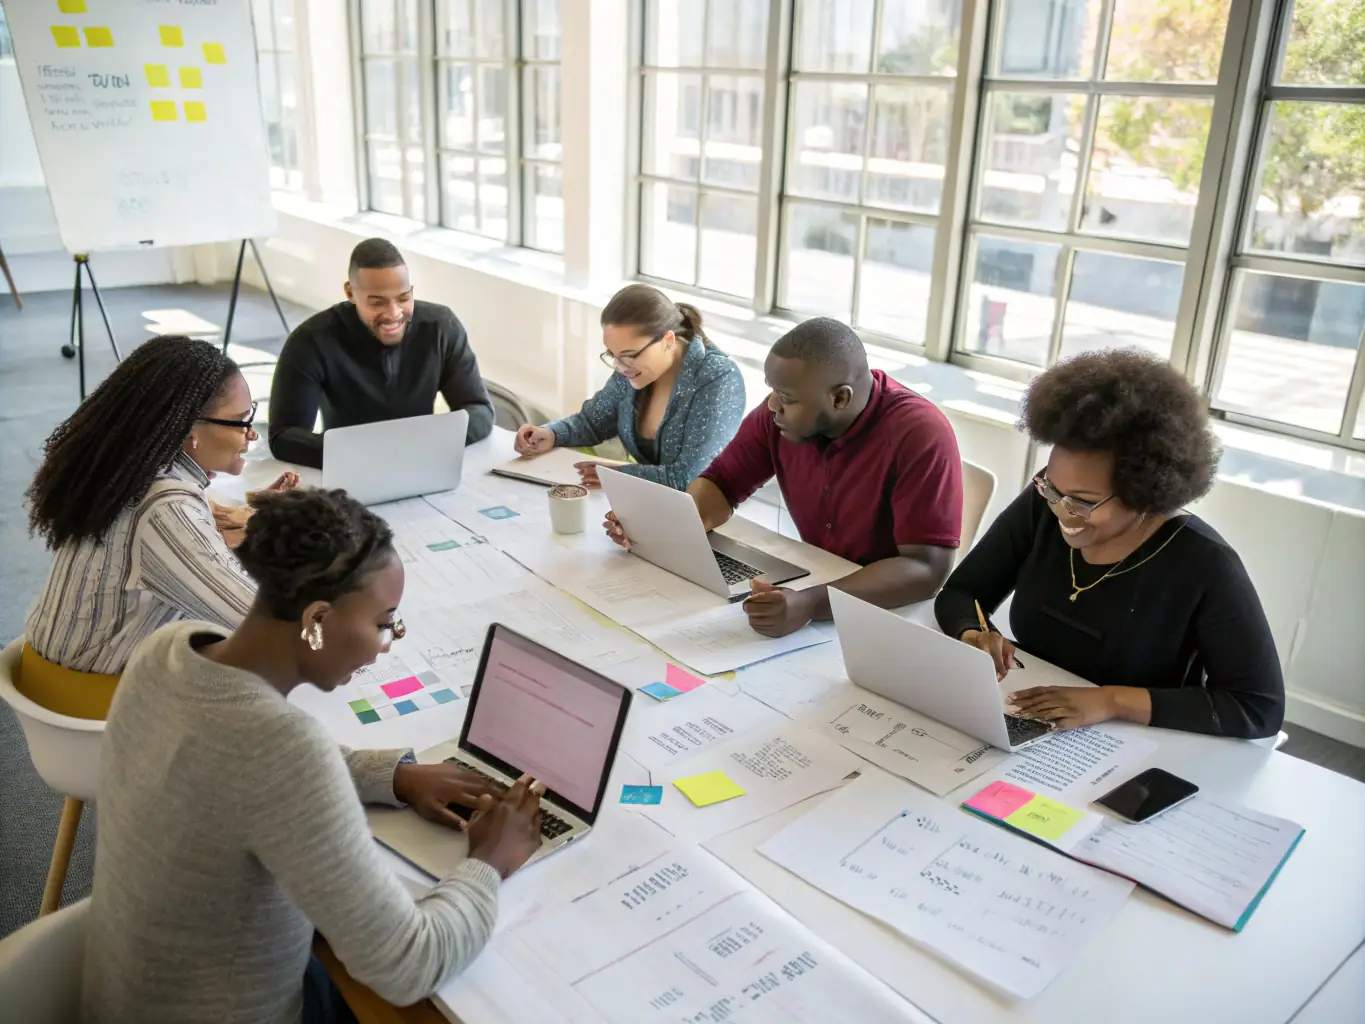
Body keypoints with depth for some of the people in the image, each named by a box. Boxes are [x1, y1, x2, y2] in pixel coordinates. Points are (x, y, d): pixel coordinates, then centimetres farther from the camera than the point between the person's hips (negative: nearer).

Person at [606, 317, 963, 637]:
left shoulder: (920, 435, -23)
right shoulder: (779, 413, -7)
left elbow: (927, 569, -28)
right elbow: (721, 484, 3)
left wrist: (811, 603, -41)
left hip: (895, 616, -5)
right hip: (817, 589, 6)